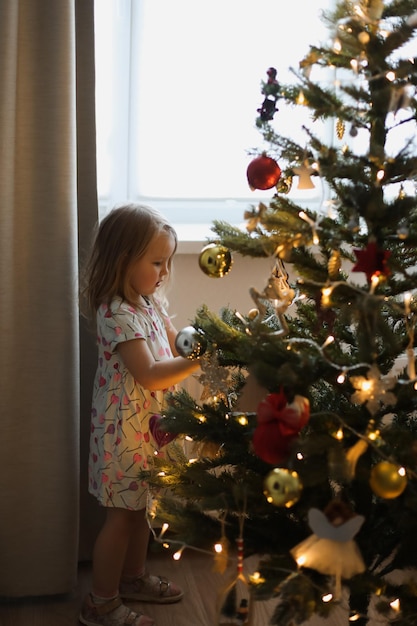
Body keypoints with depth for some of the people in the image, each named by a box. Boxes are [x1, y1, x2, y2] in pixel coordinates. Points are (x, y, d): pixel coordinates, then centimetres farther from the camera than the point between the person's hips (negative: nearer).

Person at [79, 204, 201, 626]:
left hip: (147, 425, 9)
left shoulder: (150, 303, 6)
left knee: (139, 505, 22)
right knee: (121, 513, 1)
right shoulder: (116, 314, -24)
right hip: (124, 429, -9)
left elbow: (175, 344, 14)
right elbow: (150, 375, -28)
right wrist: (201, 358, -29)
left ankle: (133, 577, 40)